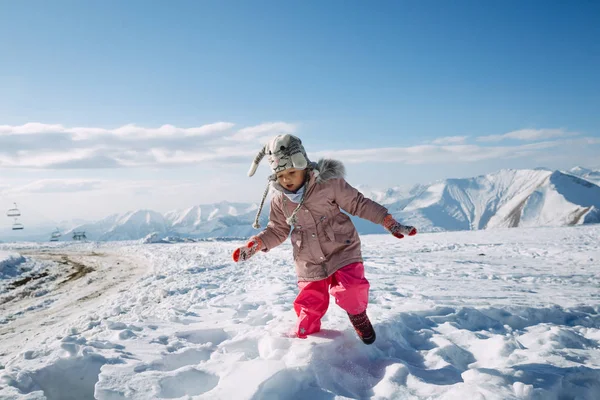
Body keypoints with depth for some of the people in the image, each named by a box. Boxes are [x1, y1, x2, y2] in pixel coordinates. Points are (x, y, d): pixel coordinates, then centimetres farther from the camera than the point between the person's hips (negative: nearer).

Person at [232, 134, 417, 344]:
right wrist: (254, 244, -6)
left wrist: (389, 222, -10)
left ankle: (358, 316, 13)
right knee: (309, 305, 4)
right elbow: (277, 232, 9)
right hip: (310, 263, 3)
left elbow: (358, 204, -6)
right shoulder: (280, 201, -2)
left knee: (349, 291, -22)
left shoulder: (329, 183, -14)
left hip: (341, 251, -3)